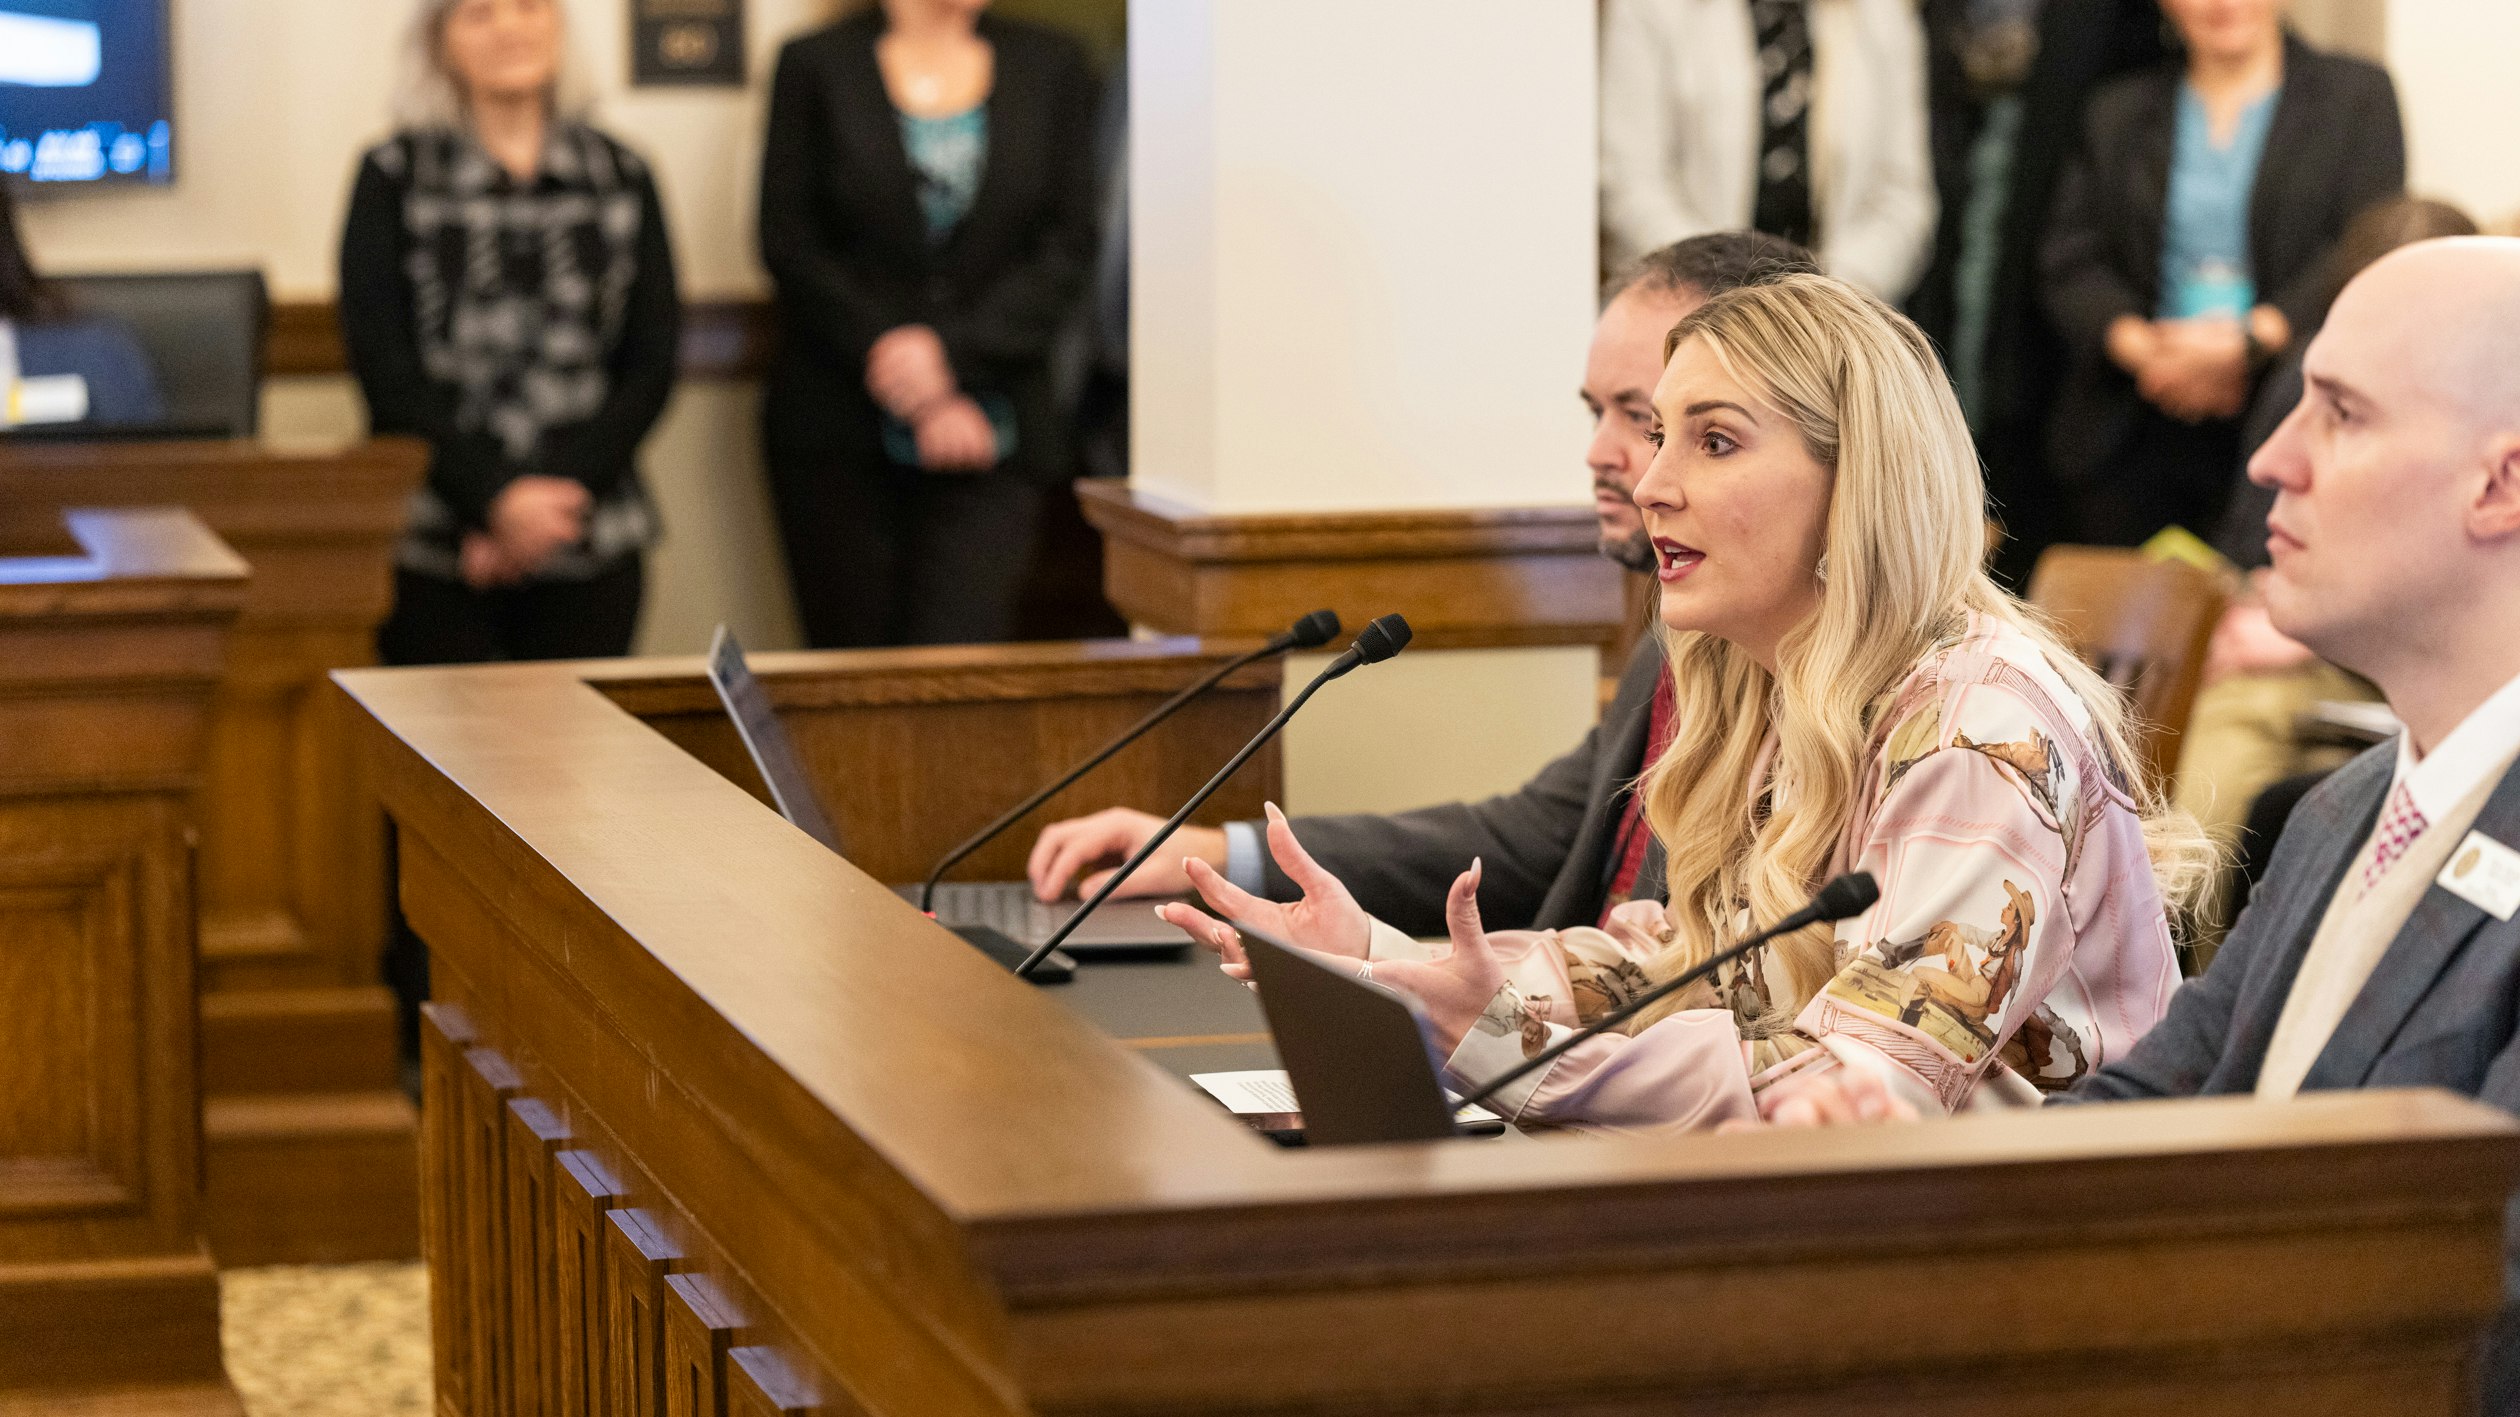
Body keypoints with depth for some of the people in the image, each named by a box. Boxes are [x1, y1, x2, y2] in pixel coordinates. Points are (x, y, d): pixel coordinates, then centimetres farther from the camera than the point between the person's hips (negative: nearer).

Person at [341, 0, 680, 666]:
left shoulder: (622, 178, 10)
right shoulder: (394, 176, 4)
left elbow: (652, 365, 6)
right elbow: (383, 368, -3)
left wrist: (553, 498, -7)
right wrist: (495, 499, -13)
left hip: (590, 547, 2)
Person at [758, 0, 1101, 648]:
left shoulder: (1050, 66, 10)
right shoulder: (814, 67, 4)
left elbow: (1066, 251, 4)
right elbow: (791, 249, -2)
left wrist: (950, 350, -11)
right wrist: (920, 400, -9)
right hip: (837, 441, 0)